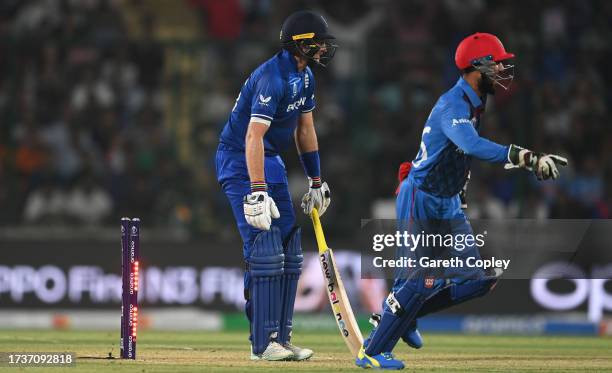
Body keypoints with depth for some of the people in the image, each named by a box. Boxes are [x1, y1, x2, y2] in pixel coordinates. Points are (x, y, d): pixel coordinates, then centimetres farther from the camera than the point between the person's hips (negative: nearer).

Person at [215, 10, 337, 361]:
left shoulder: (305, 76, 6)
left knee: (290, 253, 8)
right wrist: (257, 191, -37)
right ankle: (263, 343, -12)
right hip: (241, 162, -10)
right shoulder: (274, 77, -24)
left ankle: (281, 338, 12)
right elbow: (254, 136, -31)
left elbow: (305, 128, 17)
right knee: (266, 251, -15)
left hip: (272, 162, 10)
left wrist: (317, 181, 18)